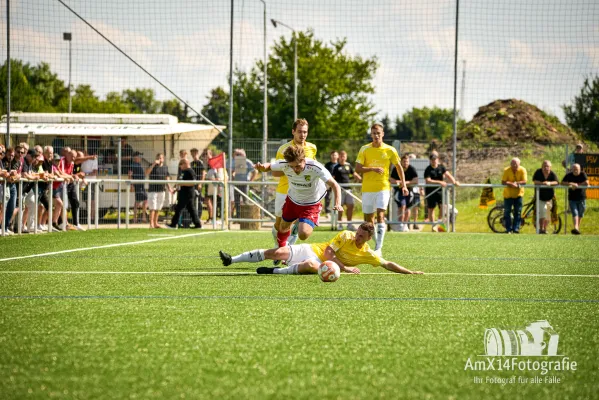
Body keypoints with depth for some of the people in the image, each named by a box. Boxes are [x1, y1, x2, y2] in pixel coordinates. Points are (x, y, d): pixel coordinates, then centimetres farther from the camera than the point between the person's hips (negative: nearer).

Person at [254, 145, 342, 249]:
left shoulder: (315, 168, -35)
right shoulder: (284, 165, -25)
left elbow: (335, 185, -32)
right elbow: (269, 167, -4)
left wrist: (338, 204, -47)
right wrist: (262, 167, -29)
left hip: (311, 204, -4)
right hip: (292, 200, 4)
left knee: (303, 235, -22)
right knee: (283, 228, 22)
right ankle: (281, 248, 55)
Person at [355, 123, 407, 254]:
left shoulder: (390, 150, 1)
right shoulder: (364, 149, 0)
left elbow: (399, 167, 12)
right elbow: (358, 169, -6)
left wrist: (403, 185, 5)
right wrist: (373, 169, -20)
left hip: (383, 187, -2)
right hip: (367, 188, 2)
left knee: (380, 215, -18)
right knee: (368, 218, 7)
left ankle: (378, 248, -21)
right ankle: (377, 242, 30)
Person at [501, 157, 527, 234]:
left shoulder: (522, 170, -10)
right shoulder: (507, 170, -12)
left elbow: (524, 181, -16)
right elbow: (503, 182, -18)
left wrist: (516, 183, -29)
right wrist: (512, 184, -32)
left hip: (518, 194, 1)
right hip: (508, 194, -1)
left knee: (518, 212, 1)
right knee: (507, 212, 0)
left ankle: (516, 228, 8)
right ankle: (508, 229, 9)